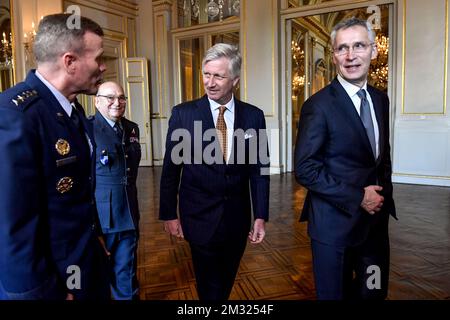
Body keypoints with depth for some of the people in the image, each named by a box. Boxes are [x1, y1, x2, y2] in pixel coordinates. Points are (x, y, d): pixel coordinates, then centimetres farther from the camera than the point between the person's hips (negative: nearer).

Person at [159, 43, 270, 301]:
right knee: (210, 285, 10)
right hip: (200, 216, -2)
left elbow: (259, 169, 0)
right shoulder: (183, 113, -9)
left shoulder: (254, 116, -3)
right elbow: (171, 168, -3)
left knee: (227, 281, 23)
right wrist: (169, 214, -2)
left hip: (237, 217, 3)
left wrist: (261, 216, -2)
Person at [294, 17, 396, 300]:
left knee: (373, 292, 20)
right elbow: (305, 169, -18)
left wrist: (383, 192, 3)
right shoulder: (319, 105, -15)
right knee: (335, 294, 13)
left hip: (375, 219, 6)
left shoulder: (380, 99, 7)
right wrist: (357, 198, -17)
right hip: (335, 222, -6)